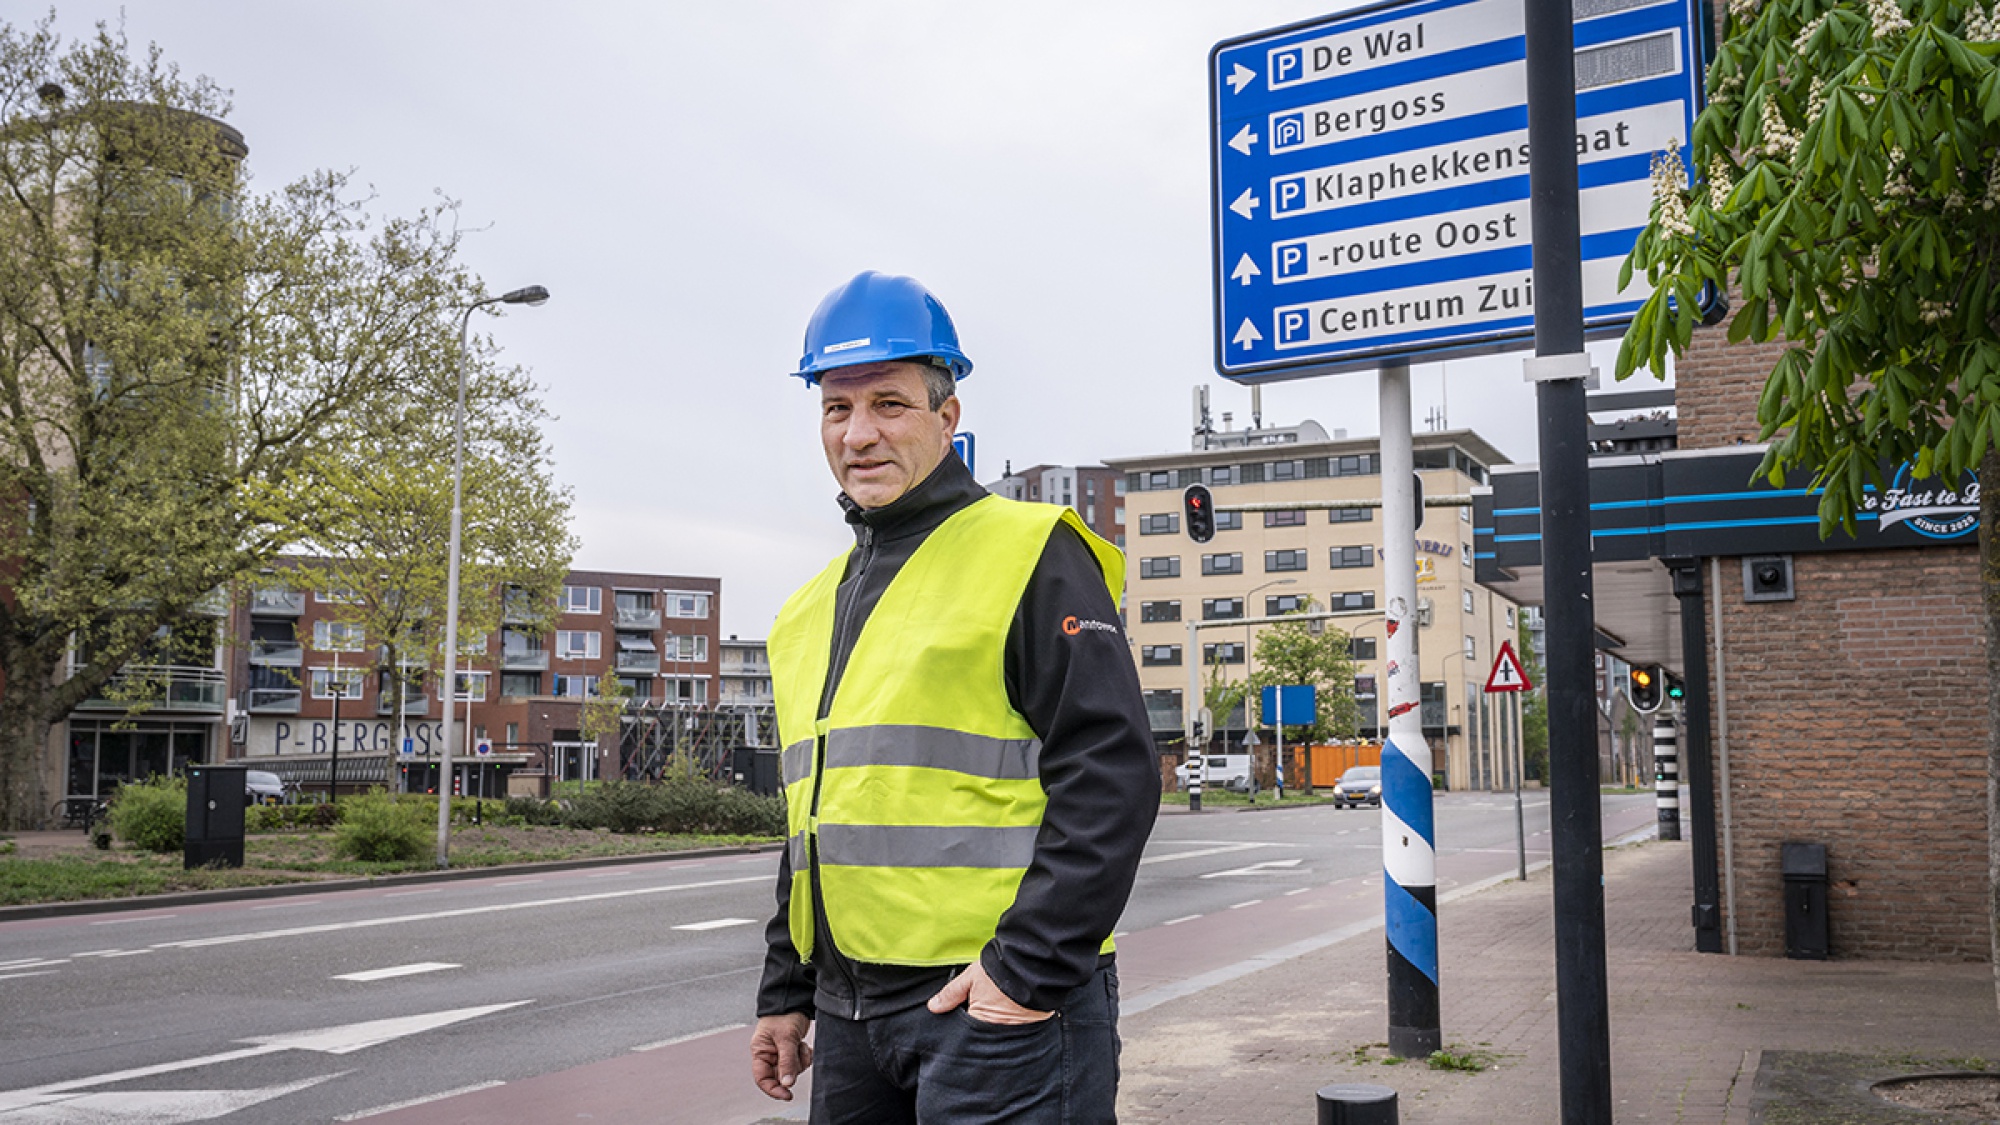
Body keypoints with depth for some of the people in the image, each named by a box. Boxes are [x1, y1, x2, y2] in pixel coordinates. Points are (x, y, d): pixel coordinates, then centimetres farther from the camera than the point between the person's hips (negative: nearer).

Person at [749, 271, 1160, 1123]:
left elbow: (1111, 774, -13)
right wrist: (787, 991, 20)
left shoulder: (1030, 556, -6)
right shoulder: (810, 610, 16)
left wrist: (1029, 968, -18)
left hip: (999, 1003, -7)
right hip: (850, 1011, 7)